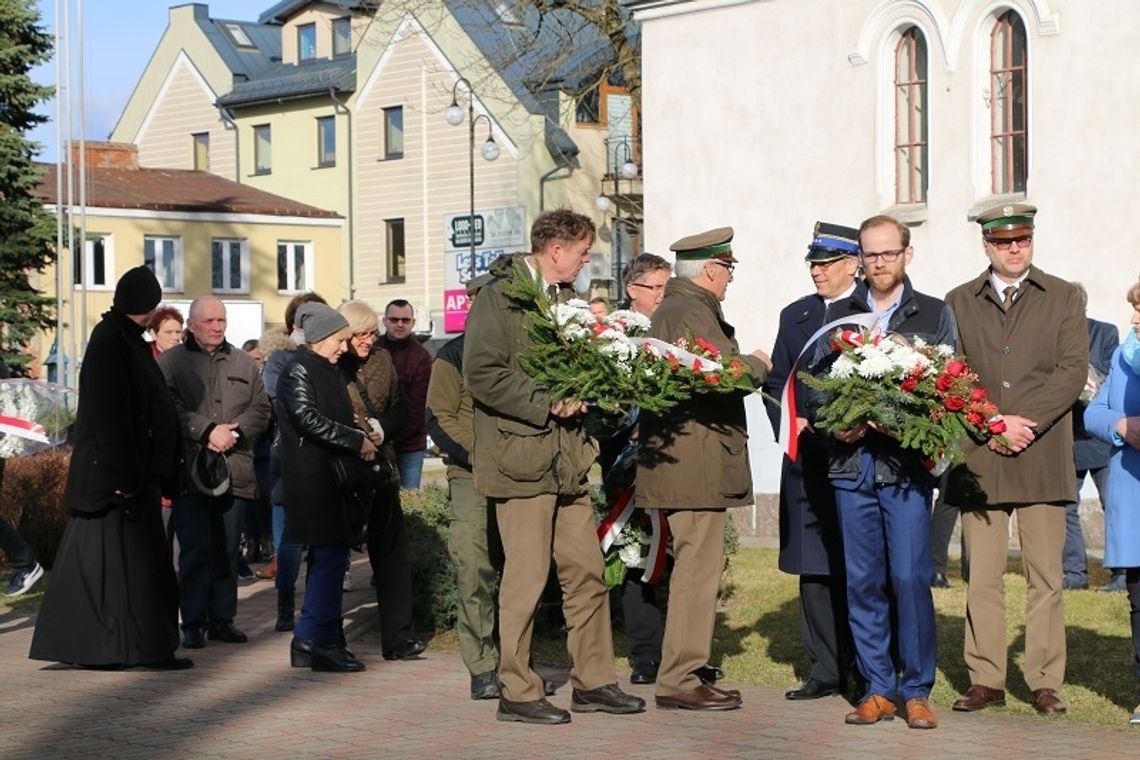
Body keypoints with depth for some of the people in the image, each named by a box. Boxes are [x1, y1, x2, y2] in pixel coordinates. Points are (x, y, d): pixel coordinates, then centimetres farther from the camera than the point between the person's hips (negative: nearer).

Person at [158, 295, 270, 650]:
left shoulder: (245, 364, 15)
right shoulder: (170, 362, 4)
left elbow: (260, 410, 9)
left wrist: (234, 433, -8)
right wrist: (208, 431, -15)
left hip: (234, 471, 4)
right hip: (189, 471, -4)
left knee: (227, 551, 7)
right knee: (195, 549, -5)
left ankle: (222, 619, 14)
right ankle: (193, 623, 0)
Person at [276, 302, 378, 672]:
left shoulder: (328, 371, 19)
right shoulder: (299, 369, -9)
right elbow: (308, 419, -20)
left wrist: (361, 436, 9)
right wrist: (356, 440, -17)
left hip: (330, 476, 10)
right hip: (312, 477, -10)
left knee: (328, 556, 10)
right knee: (330, 555, -11)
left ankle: (312, 641, 15)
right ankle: (318, 641, -8)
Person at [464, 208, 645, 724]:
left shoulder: (563, 298, 18)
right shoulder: (499, 298, -9)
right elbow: (482, 374, -18)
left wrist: (581, 395, 4)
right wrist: (546, 405, -18)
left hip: (567, 459, 8)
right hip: (520, 458, -8)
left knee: (587, 573, 9)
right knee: (526, 577, -4)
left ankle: (593, 681, 18)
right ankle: (517, 692, 5)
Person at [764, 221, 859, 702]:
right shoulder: (795, 317, 15)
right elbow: (775, 382, 17)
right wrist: (789, 423, 1)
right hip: (807, 460, 5)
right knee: (814, 567, 5)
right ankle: (825, 669, 11)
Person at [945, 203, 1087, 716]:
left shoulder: (1064, 298, 9)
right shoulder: (959, 302, 12)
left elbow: (1073, 371, -1)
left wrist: (1024, 422, -11)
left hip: (1042, 458, -1)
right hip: (978, 457, 1)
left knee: (1045, 576, 0)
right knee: (982, 577, 1)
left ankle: (1044, 682, 5)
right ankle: (986, 679, 7)